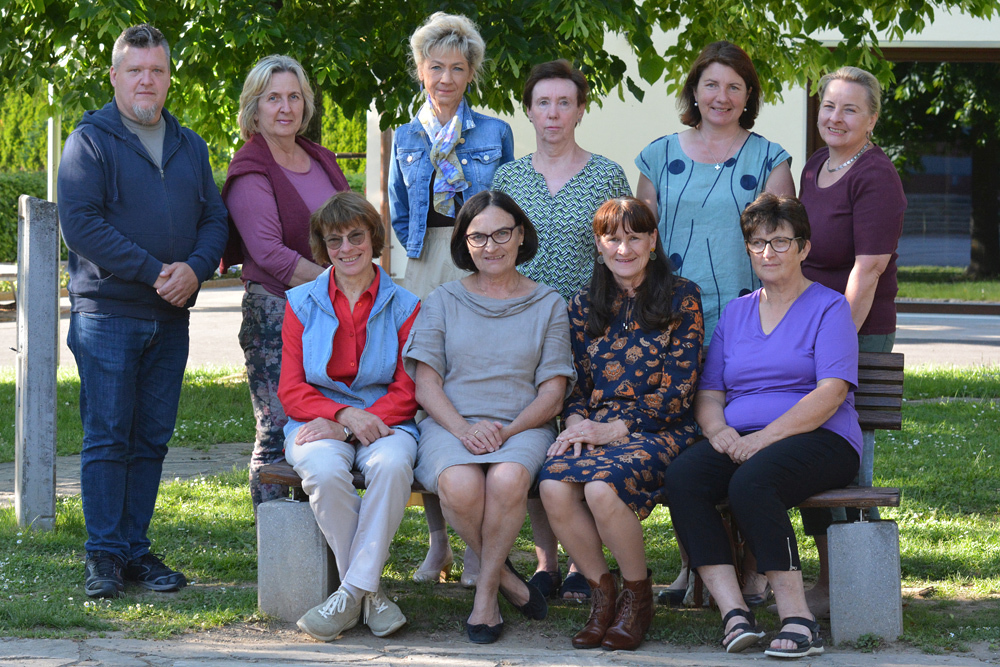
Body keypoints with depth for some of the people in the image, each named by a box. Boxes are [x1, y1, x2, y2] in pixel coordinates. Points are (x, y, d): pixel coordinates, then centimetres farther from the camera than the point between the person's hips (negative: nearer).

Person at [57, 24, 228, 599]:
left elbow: (215, 220, 12)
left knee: (151, 440, 7)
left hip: (171, 320, 5)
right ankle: (105, 556, 1)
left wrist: (194, 268, -10)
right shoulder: (90, 141, -2)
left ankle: (137, 549, 13)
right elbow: (81, 223, -12)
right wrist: (154, 272, -16)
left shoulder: (189, 147, 16)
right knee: (108, 438, -4)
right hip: (107, 314, -5)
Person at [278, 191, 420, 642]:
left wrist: (356, 425, -13)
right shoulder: (301, 303, 9)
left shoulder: (403, 307, 8)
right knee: (325, 470, -35)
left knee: (391, 465, -36)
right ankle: (369, 593, -24)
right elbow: (291, 392, 4)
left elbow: (407, 393, 3)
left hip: (383, 420, 0)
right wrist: (345, 414, -15)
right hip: (318, 421, 0)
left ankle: (353, 590, -29)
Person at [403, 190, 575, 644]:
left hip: (522, 426, 0)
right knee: (460, 484, -35)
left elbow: (552, 393, 6)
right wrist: (463, 428, -14)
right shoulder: (444, 301, 14)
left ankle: (486, 588, -16)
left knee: (508, 479, -37)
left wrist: (507, 430, -13)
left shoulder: (548, 305, 13)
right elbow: (426, 384, 6)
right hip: (451, 424, 0)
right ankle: (504, 576, -9)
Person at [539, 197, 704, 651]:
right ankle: (601, 591, -10)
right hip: (594, 428, 4)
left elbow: (676, 394, -4)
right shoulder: (585, 307, 17)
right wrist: (577, 424, -4)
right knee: (554, 486, -31)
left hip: (659, 431, -4)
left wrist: (612, 429, -13)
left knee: (602, 488, -35)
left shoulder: (680, 300, 3)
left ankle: (638, 593, -9)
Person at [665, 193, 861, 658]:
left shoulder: (829, 308, 5)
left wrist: (765, 437, -18)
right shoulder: (735, 313, 23)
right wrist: (718, 429, -6)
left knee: (750, 482, -37)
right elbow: (708, 392, 19)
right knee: (681, 477, -27)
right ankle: (734, 613, -33)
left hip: (817, 439, -5)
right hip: (740, 439, 5)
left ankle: (797, 617, -33)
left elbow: (831, 393, -9)